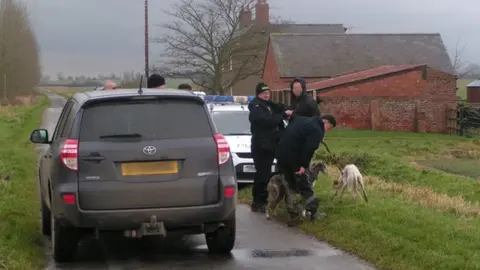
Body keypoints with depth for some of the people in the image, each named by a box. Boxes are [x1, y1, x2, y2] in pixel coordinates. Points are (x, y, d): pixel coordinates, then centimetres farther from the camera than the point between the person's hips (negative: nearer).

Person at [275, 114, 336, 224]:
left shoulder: (302, 120, 19)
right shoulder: (317, 130, -8)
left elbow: (287, 133, 23)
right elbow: (309, 149, -19)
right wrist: (304, 165, -21)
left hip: (281, 153, 8)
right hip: (293, 157, -8)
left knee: (291, 185, 16)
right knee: (304, 186, 5)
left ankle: (293, 214, 16)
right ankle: (314, 212, 9)